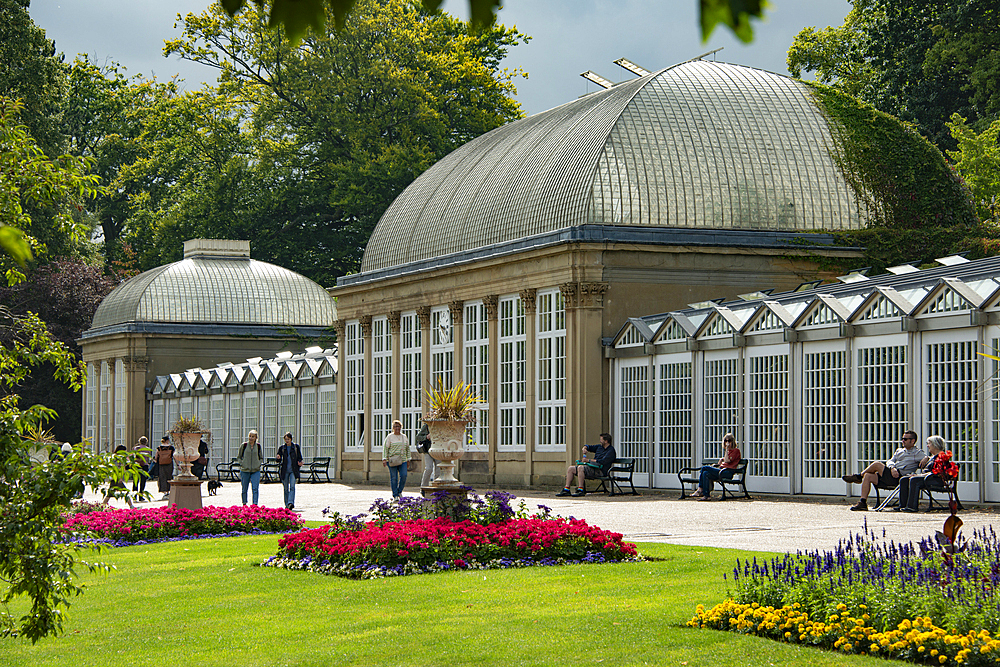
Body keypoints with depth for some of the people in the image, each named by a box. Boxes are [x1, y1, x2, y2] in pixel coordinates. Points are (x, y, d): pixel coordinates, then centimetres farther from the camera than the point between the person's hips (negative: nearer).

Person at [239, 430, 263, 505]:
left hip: (255, 471, 0)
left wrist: (258, 465, 1)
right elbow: (239, 457, 10)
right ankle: (244, 504, 20)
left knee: (255, 488, -12)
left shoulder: (258, 446, 5)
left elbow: (261, 458, 16)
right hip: (245, 470, 0)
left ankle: (255, 504, -15)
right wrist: (242, 464, -3)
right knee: (244, 489, 6)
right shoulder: (244, 445, 1)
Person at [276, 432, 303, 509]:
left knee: (292, 487, -16)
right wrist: (278, 458, -17)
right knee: (286, 488, 5)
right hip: (284, 470, 2)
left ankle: (291, 503, -26)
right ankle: (287, 504, 14)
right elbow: (279, 460, 7)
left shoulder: (296, 447, 6)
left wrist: (299, 462, -10)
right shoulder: (281, 448, 8)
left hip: (293, 470, -2)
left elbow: (299, 458, 12)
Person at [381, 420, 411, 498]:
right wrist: (384, 459, -11)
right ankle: (395, 495, 3)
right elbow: (385, 448, -2)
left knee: (404, 475, -8)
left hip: (402, 460, 4)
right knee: (394, 477, -3)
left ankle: (399, 491, 14)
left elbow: (407, 448, 22)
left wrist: (408, 459, 17)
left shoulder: (404, 437, 15)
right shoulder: (390, 437, 1)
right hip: (392, 461, -4)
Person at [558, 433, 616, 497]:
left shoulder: (611, 451, -7)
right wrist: (585, 448, 10)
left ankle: (580, 490, -35)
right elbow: (589, 447, 35)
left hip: (600, 471, -9)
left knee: (580, 468, -33)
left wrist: (589, 460, -11)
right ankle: (566, 490, -5)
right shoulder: (600, 447, 21)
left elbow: (602, 462, -18)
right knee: (570, 469, 1)